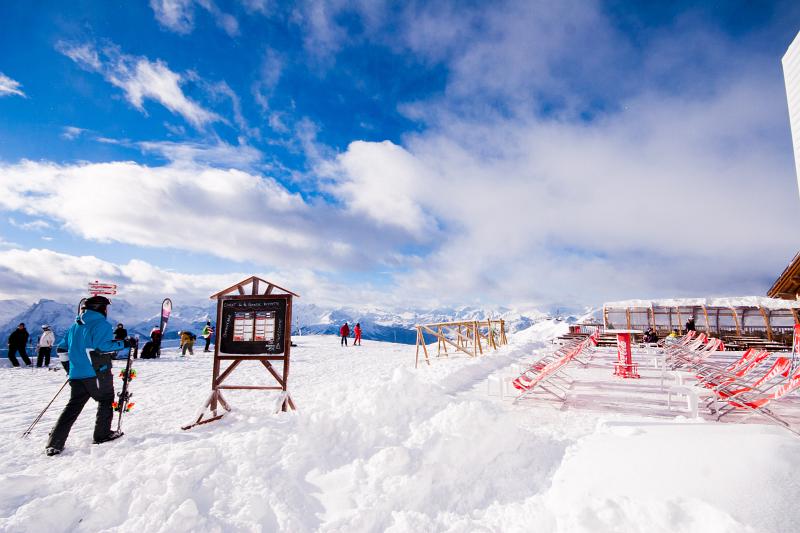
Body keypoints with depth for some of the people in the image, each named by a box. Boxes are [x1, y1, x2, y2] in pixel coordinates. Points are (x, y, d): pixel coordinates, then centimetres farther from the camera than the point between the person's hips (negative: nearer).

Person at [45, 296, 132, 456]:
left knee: (73, 406, 9)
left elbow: (61, 348, 19)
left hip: (76, 374, 7)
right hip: (98, 374, -7)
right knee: (106, 401, 11)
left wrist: (69, 367, 29)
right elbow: (102, 346, -21)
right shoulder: (101, 324, -10)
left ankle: (55, 444, 3)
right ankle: (102, 434, 16)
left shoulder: (75, 325, 16)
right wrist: (124, 344, -12)